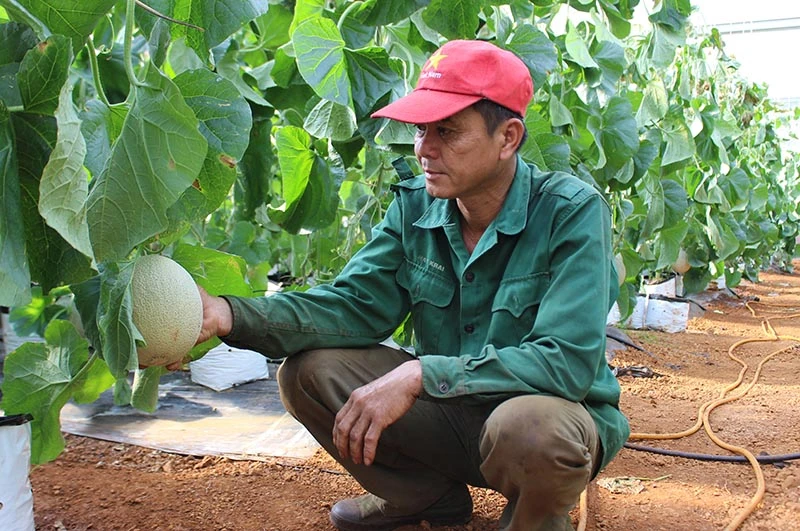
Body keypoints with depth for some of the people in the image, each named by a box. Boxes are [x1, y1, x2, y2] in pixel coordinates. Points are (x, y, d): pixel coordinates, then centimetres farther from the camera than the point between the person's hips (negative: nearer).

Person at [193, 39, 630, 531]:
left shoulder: (571, 211, -20)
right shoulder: (415, 205, -3)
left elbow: (568, 360, -28)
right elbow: (356, 304, -9)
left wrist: (420, 374, -35)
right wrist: (229, 314, -25)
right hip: (451, 413, 5)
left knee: (531, 426, -40)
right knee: (308, 370, -10)